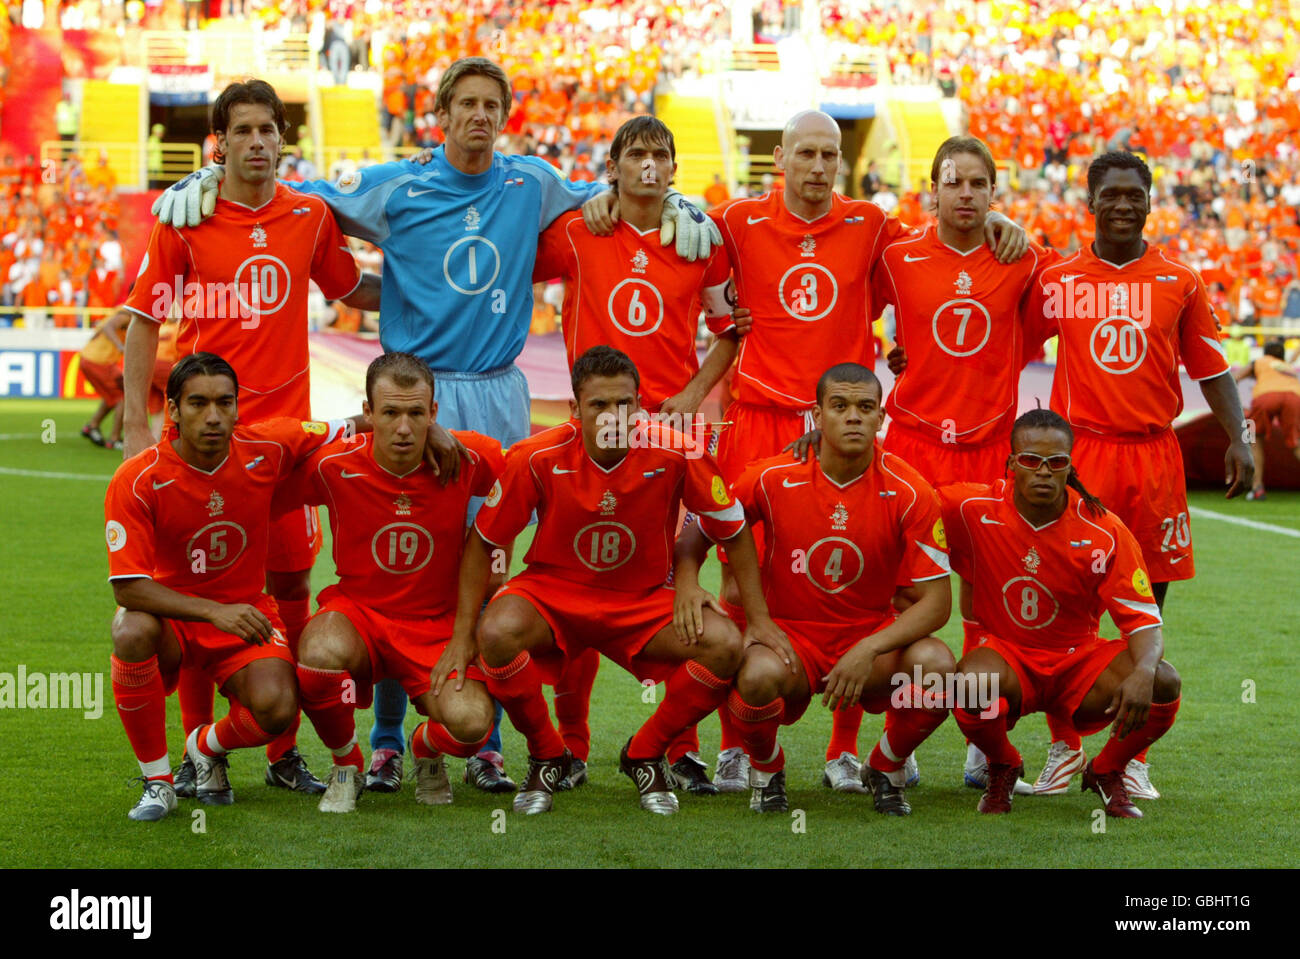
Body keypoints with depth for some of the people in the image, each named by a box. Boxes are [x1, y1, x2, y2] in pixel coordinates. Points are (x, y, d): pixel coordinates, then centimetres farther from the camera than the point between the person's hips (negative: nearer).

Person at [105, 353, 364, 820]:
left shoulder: (267, 448, -11)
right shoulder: (136, 480, -19)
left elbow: (351, 429, 5)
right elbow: (127, 588, -23)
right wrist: (213, 611, -35)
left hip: (245, 614, 2)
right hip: (169, 615, -1)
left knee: (277, 708, -26)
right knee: (132, 632, -37)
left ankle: (207, 746, 12)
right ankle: (156, 779, -16)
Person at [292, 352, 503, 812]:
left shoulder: (467, 460, -12)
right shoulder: (334, 465, -13)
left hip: (438, 624, 0)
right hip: (357, 611, 0)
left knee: (470, 722, -28)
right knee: (321, 654, -37)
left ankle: (426, 749, 15)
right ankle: (345, 764, -3)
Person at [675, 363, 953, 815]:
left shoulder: (907, 492, -10)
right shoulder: (774, 478, -9)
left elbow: (936, 601, -11)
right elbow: (698, 531, 6)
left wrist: (869, 650, -24)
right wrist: (687, 582, -16)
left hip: (872, 635, 1)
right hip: (788, 634, -1)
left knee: (935, 663, -31)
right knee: (760, 673, -37)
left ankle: (885, 769, 2)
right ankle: (767, 770, 0)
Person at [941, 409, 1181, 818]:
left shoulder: (1105, 532, -14)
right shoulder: (975, 511, -14)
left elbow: (1145, 622, -14)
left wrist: (1143, 672, -35)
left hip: (1078, 660, 1)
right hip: (1005, 654, -1)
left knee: (1163, 684, -26)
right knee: (971, 681, -37)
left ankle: (1106, 772, 6)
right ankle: (1002, 768, 0)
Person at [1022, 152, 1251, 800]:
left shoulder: (1180, 282, 7)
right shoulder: (1057, 280, 5)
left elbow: (1210, 367, 10)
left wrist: (1236, 440, 1)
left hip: (1154, 455, 1)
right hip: (1079, 450, -1)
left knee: (1146, 607, 4)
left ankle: (1133, 756, 13)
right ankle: (1063, 747, 12)